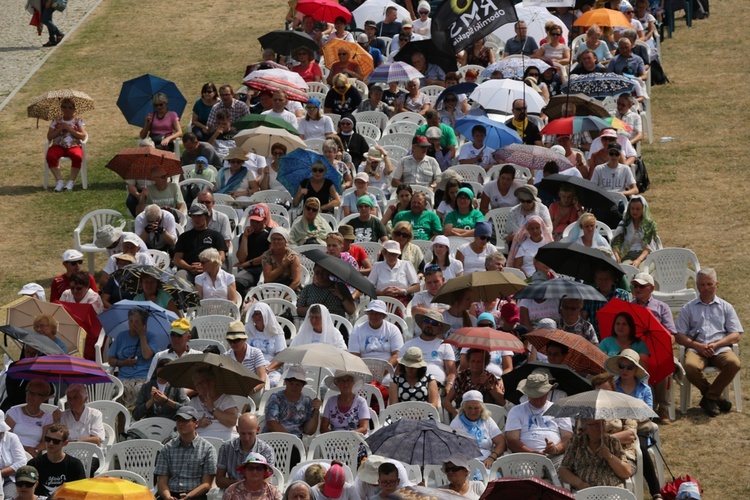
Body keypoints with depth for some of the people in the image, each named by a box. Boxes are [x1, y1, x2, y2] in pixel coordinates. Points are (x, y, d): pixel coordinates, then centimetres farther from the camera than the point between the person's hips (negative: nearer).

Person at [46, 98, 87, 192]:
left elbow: (83, 136, -2)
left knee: (77, 157, -37)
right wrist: (60, 129, -5)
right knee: (50, 156, -33)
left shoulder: (78, 121, 13)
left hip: (74, 146, -1)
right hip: (58, 146, 1)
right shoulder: (56, 121, 16)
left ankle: (71, 181, -23)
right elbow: (49, 137, 8)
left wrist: (69, 129, -8)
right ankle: (59, 181, -26)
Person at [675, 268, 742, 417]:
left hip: (720, 349, 1)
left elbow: (736, 336, 10)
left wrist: (716, 344, -9)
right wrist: (697, 346, -10)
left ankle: (710, 397, -15)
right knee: (691, 367, -36)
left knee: (734, 363, -33)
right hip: (696, 348, 0)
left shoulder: (725, 307, 19)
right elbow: (679, 336, 9)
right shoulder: (688, 308, 18)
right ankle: (715, 396, -11)